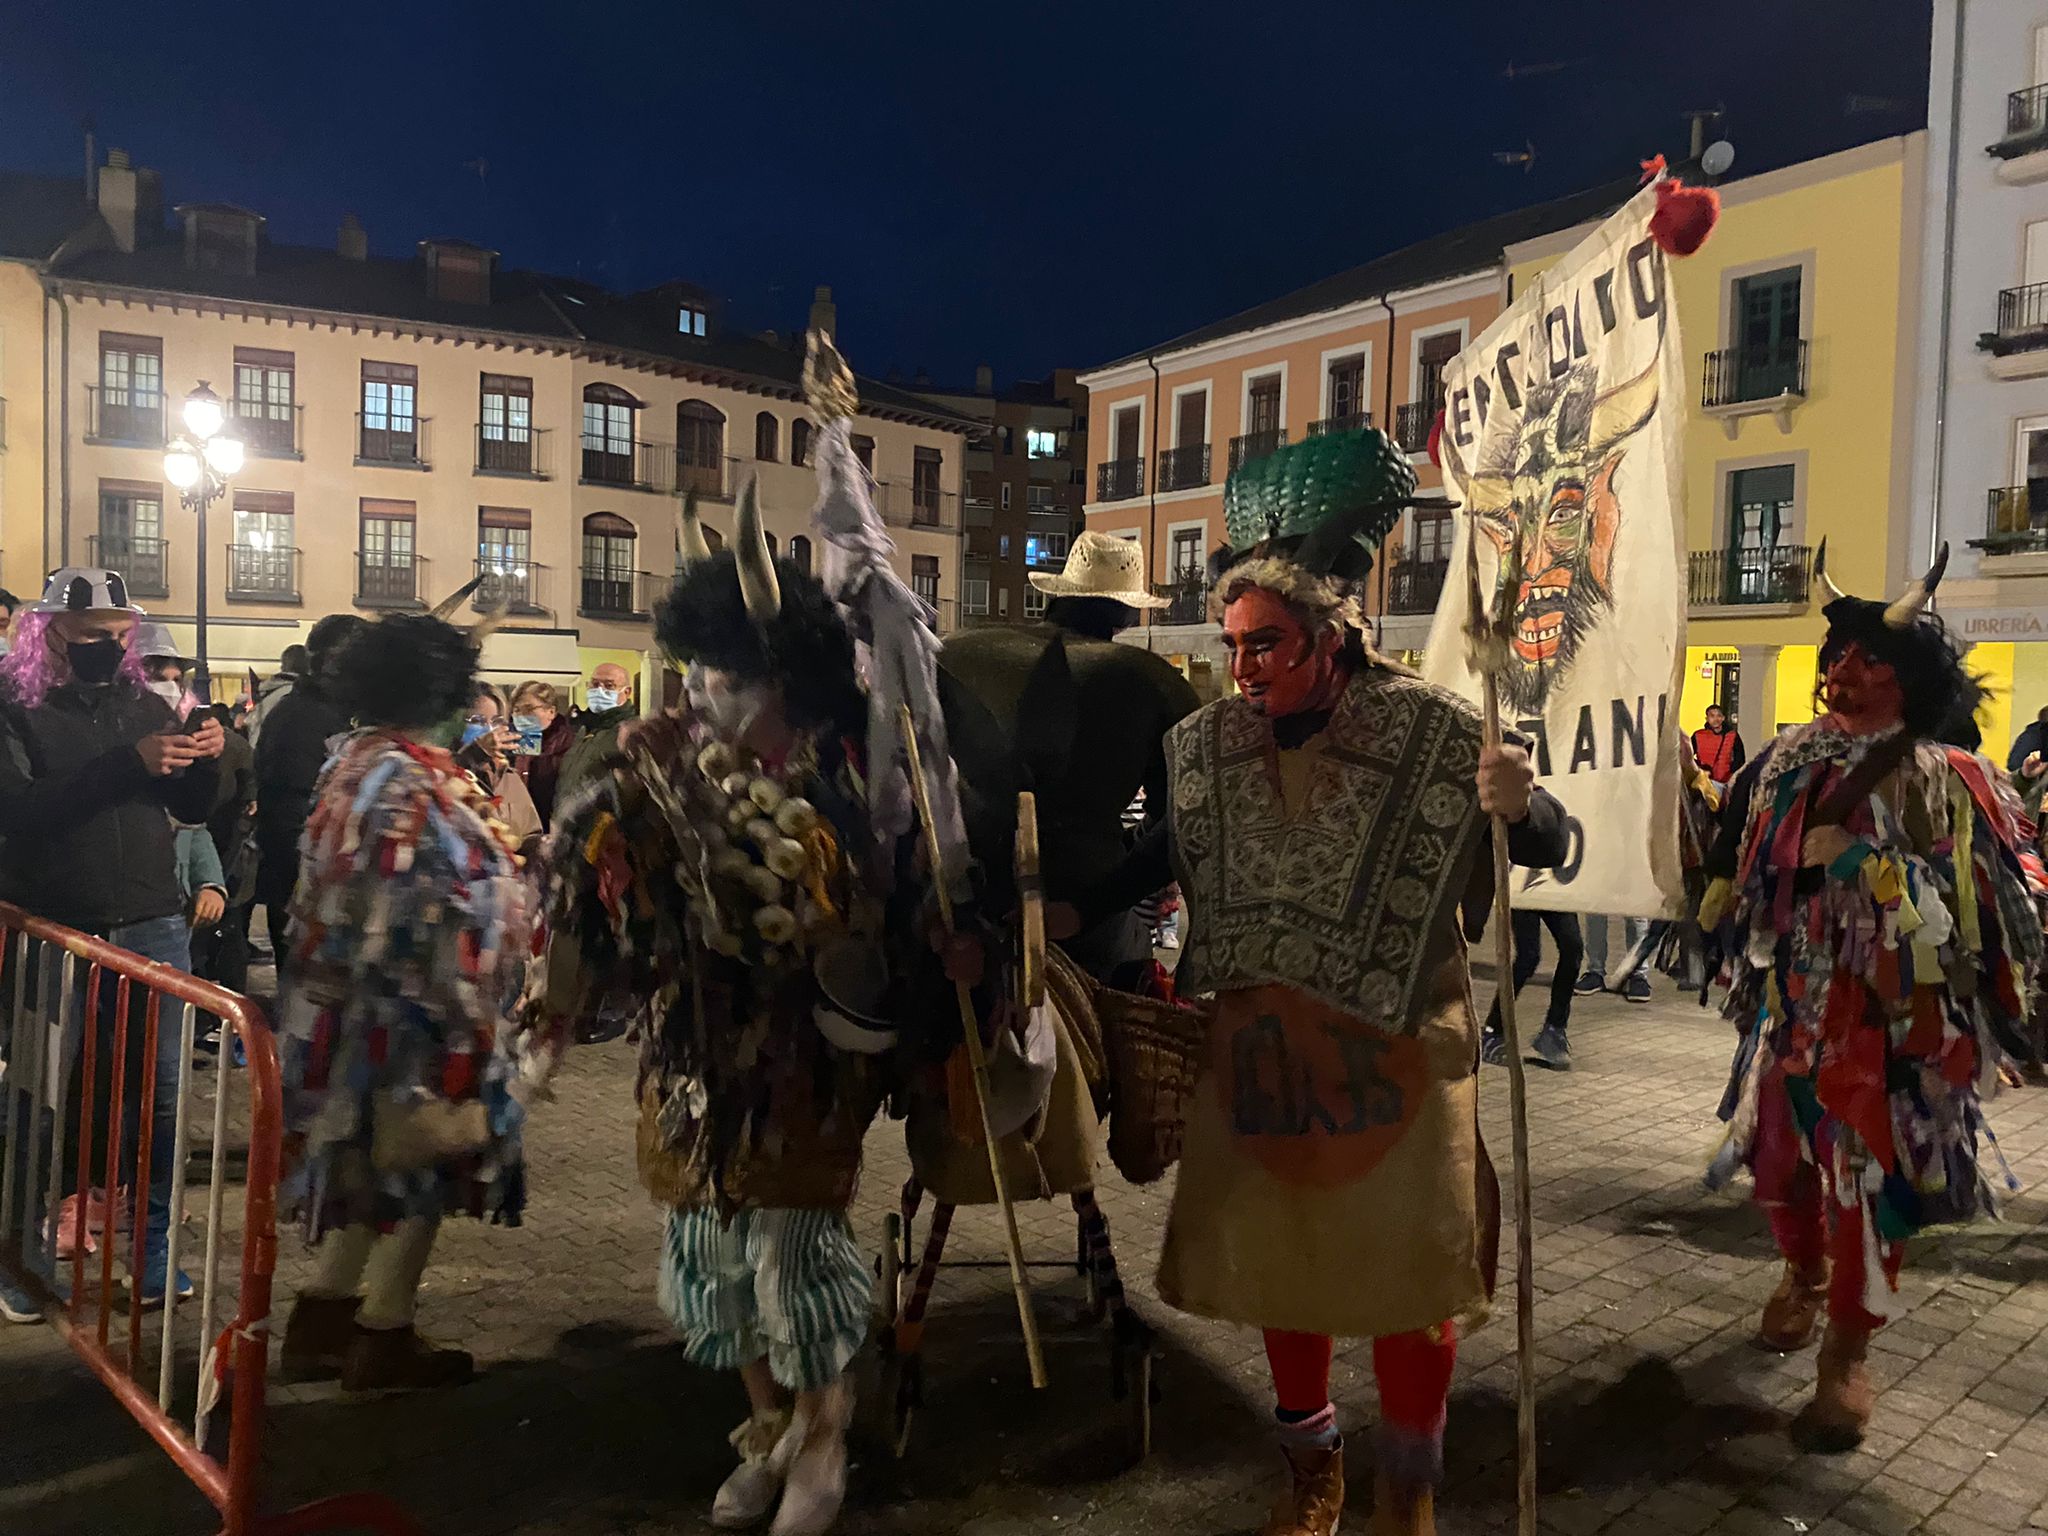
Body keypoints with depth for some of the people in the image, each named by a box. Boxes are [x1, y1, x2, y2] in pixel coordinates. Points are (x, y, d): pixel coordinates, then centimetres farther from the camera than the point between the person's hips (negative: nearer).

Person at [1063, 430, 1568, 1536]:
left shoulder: (1430, 733, -14)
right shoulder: (1208, 745, -3)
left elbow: (1553, 851, -10)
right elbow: (1173, 850, 14)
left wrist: (1519, 807, -32)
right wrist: (1075, 914, 6)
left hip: (1396, 1051, -3)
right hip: (1261, 1047, 4)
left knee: (1405, 1262, 8)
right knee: (1276, 1252, 14)